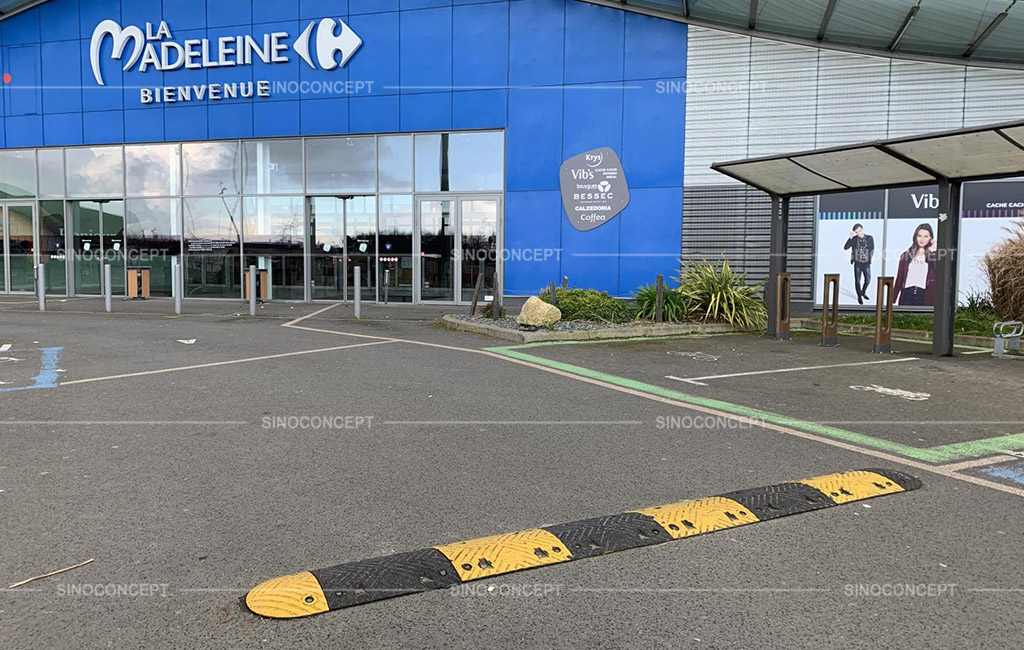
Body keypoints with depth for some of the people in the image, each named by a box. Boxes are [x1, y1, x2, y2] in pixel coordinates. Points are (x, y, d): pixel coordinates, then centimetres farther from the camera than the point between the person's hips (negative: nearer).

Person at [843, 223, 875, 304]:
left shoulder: (870, 238, -7)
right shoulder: (854, 239, -8)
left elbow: (872, 249, 9)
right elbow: (845, 248, -20)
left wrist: (870, 258, 8)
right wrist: (850, 237, -26)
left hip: (866, 264, 1)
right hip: (857, 264, -1)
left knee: (868, 280, 12)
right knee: (857, 281, 7)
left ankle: (863, 292, 39)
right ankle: (859, 296, 27)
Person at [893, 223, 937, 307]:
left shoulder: (934, 255, 8)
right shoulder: (906, 255, 13)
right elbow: (899, 279, 12)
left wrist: (933, 251, -7)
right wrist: (892, 300, 8)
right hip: (907, 296, 2)